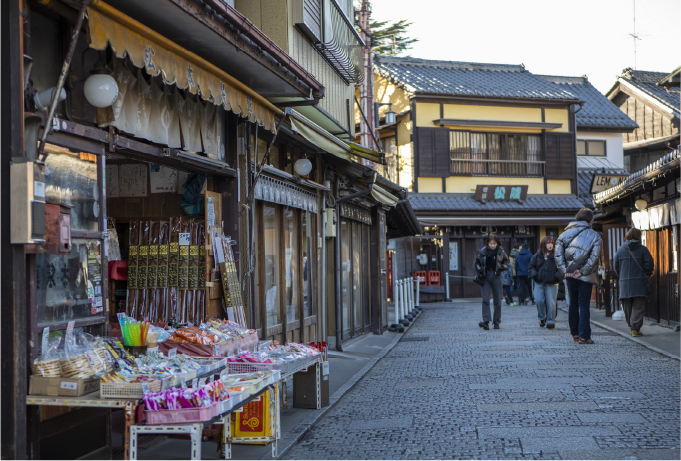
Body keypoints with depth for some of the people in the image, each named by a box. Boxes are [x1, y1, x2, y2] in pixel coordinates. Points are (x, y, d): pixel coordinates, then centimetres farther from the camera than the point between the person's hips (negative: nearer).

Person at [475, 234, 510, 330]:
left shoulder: (500, 252, 1)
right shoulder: (483, 251, 1)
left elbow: (506, 263, 11)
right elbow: (477, 262, 15)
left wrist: (502, 267, -8)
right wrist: (480, 270, -2)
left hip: (496, 276, 0)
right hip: (486, 277, 0)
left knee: (497, 301, 4)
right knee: (485, 299, -13)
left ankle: (496, 322, 14)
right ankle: (486, 321, -18)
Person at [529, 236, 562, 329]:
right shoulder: (537, 256, 8)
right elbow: (531, 266, 14)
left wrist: (557, 277, -16)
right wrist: (534, 275, -4)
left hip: (552, 284, -2)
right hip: (539, 283, 3)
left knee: (551, 303, -5)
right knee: (539, 301, -3)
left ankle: (550, 321, 7)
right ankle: (542, 318, 18)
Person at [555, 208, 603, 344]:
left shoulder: (565, 234, 6)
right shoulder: (595, 236, -3)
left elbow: (558, 254, -3)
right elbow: (594, 257, -14)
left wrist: (564, 271, -5)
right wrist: (582, 271, -12)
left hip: (570, 275, 3)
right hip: (586, 277, -3)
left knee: (573, 304, 14)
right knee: (584, 305, 0)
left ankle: (575, 334, 19)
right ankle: (584, 336, -2)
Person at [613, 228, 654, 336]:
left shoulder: (620, 250, 5)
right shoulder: (642, 249, -2)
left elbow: (616, 266, 6)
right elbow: (649, 263, -5)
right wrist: (646, 275, 11)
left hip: (624, 283, 2)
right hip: (639, 283, -2)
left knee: (627, 307, 13)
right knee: (638, 307, -1)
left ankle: (631, 326, 20)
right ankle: (635, 328, -11)